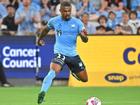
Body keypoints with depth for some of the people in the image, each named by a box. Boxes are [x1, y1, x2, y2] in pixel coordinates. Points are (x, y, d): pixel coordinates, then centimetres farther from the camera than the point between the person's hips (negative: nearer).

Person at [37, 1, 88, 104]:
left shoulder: (77, 22, -6)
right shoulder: (54, 21, -5)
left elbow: (85, 40, -10)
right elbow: (46, 29, 19)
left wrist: (83, 36, -32)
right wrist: (40, 39, 30)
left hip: (73, 54, 3)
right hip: (60, 53, -3)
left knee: (84, 79, 12)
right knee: (53, 71, -33)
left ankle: (73, 72, 45)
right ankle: (42, 93, -33)